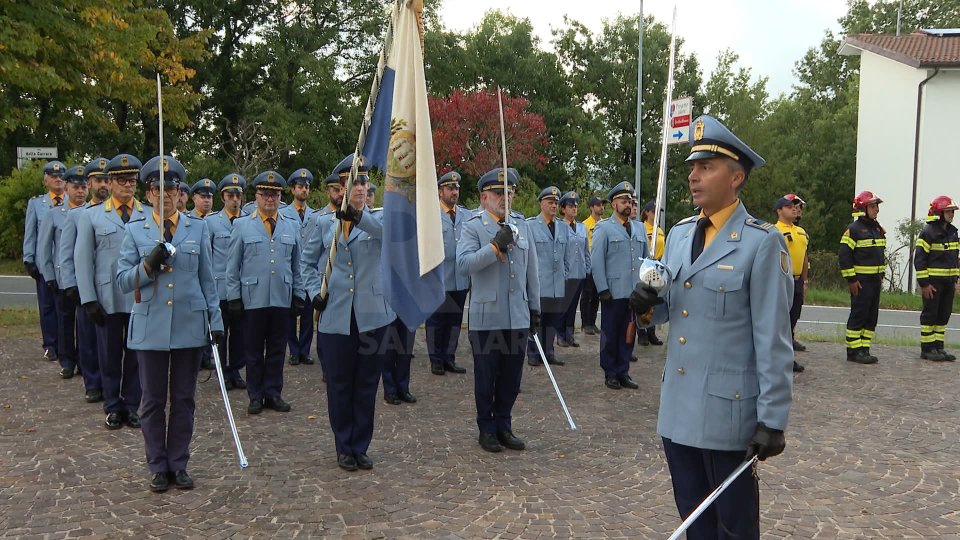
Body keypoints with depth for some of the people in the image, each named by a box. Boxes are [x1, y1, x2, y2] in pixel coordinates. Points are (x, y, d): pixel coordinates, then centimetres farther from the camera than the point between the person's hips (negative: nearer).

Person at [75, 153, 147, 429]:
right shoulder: (91, 216, 5)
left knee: (137, 354, 8)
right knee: (110, 355, 9)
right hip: (108, 299, 0)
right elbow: (83, 259, 3)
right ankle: (113, 407, 23)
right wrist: (89, 300, -4)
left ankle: (132, 406, 21)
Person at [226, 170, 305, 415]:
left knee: (277, 349, 8)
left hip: (282, 300, 2)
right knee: (254, 351, 7)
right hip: (253, 299, -2)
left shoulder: (292, 227, 9)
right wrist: (234, 297, -2)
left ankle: (273, 393, 18)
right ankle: (255, 395, 16)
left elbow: (296, 266, 13)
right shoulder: (242, 225, 3)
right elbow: (232, 266, 2)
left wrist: (298, 294, 9)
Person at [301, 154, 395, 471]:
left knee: (367, 385, 8)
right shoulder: (325, 223, 7)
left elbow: (390, 232, -22)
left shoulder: (377, 219, 3)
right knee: (339, 385, 7)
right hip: (335, 316, 1)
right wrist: (314, 291, -1)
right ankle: (344, 448, 21)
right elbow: (309, 261, 15)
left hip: (372, 315, 0)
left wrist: (359, 216, -39)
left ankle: (361, 447, 22)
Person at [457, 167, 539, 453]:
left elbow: (531, 270, 14)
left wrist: (535, 307, 13)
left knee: (512, 376, 11)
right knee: (486, 376, 7)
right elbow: (464, 263, -19)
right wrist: (495, 246, -25)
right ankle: (487, 429, 21)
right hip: (486, 317, -4)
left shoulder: (522, 225, 11)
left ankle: (504, 426, 25)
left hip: (518, 317, 4)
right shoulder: (473, 227, -3)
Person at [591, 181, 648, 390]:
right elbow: (596, 261, -7)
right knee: (610, 334, 5)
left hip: (635, 292, 5)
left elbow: (646, 258, 14)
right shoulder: (604, 228, -3)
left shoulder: (639, 228, 12)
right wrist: (602, 289, -12)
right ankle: (610, 374, 15)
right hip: (614, 292, -4)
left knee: (628, 334, 10)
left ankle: (623, 372, 20)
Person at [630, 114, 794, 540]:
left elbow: (773, 339, -14)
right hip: (679, 405, 6)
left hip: (729, 410, -6)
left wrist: (772, 419, -15)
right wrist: (648, 302, -7)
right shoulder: (678, 234, 9)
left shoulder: (762, 242, -13)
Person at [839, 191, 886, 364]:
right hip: (861, 280, -8)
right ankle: (853, 351, 0)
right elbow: (844, 254, -15)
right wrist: (851, 279, -16)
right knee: (858, 316, -5)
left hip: (875, 280, 8)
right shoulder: (854, 229, -11)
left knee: (871, 316, 9)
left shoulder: (878, 229, 15)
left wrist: (881, 276, 18)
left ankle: (864, 350, 14)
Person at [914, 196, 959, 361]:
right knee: (930, 315, -2)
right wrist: (924, 283, -17)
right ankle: (927, 349, 5)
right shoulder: (928, 232, -12)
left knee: (943, 315, 10)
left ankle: (938, 347, 17)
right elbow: (919, 259, -14)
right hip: (933, 281, -8)